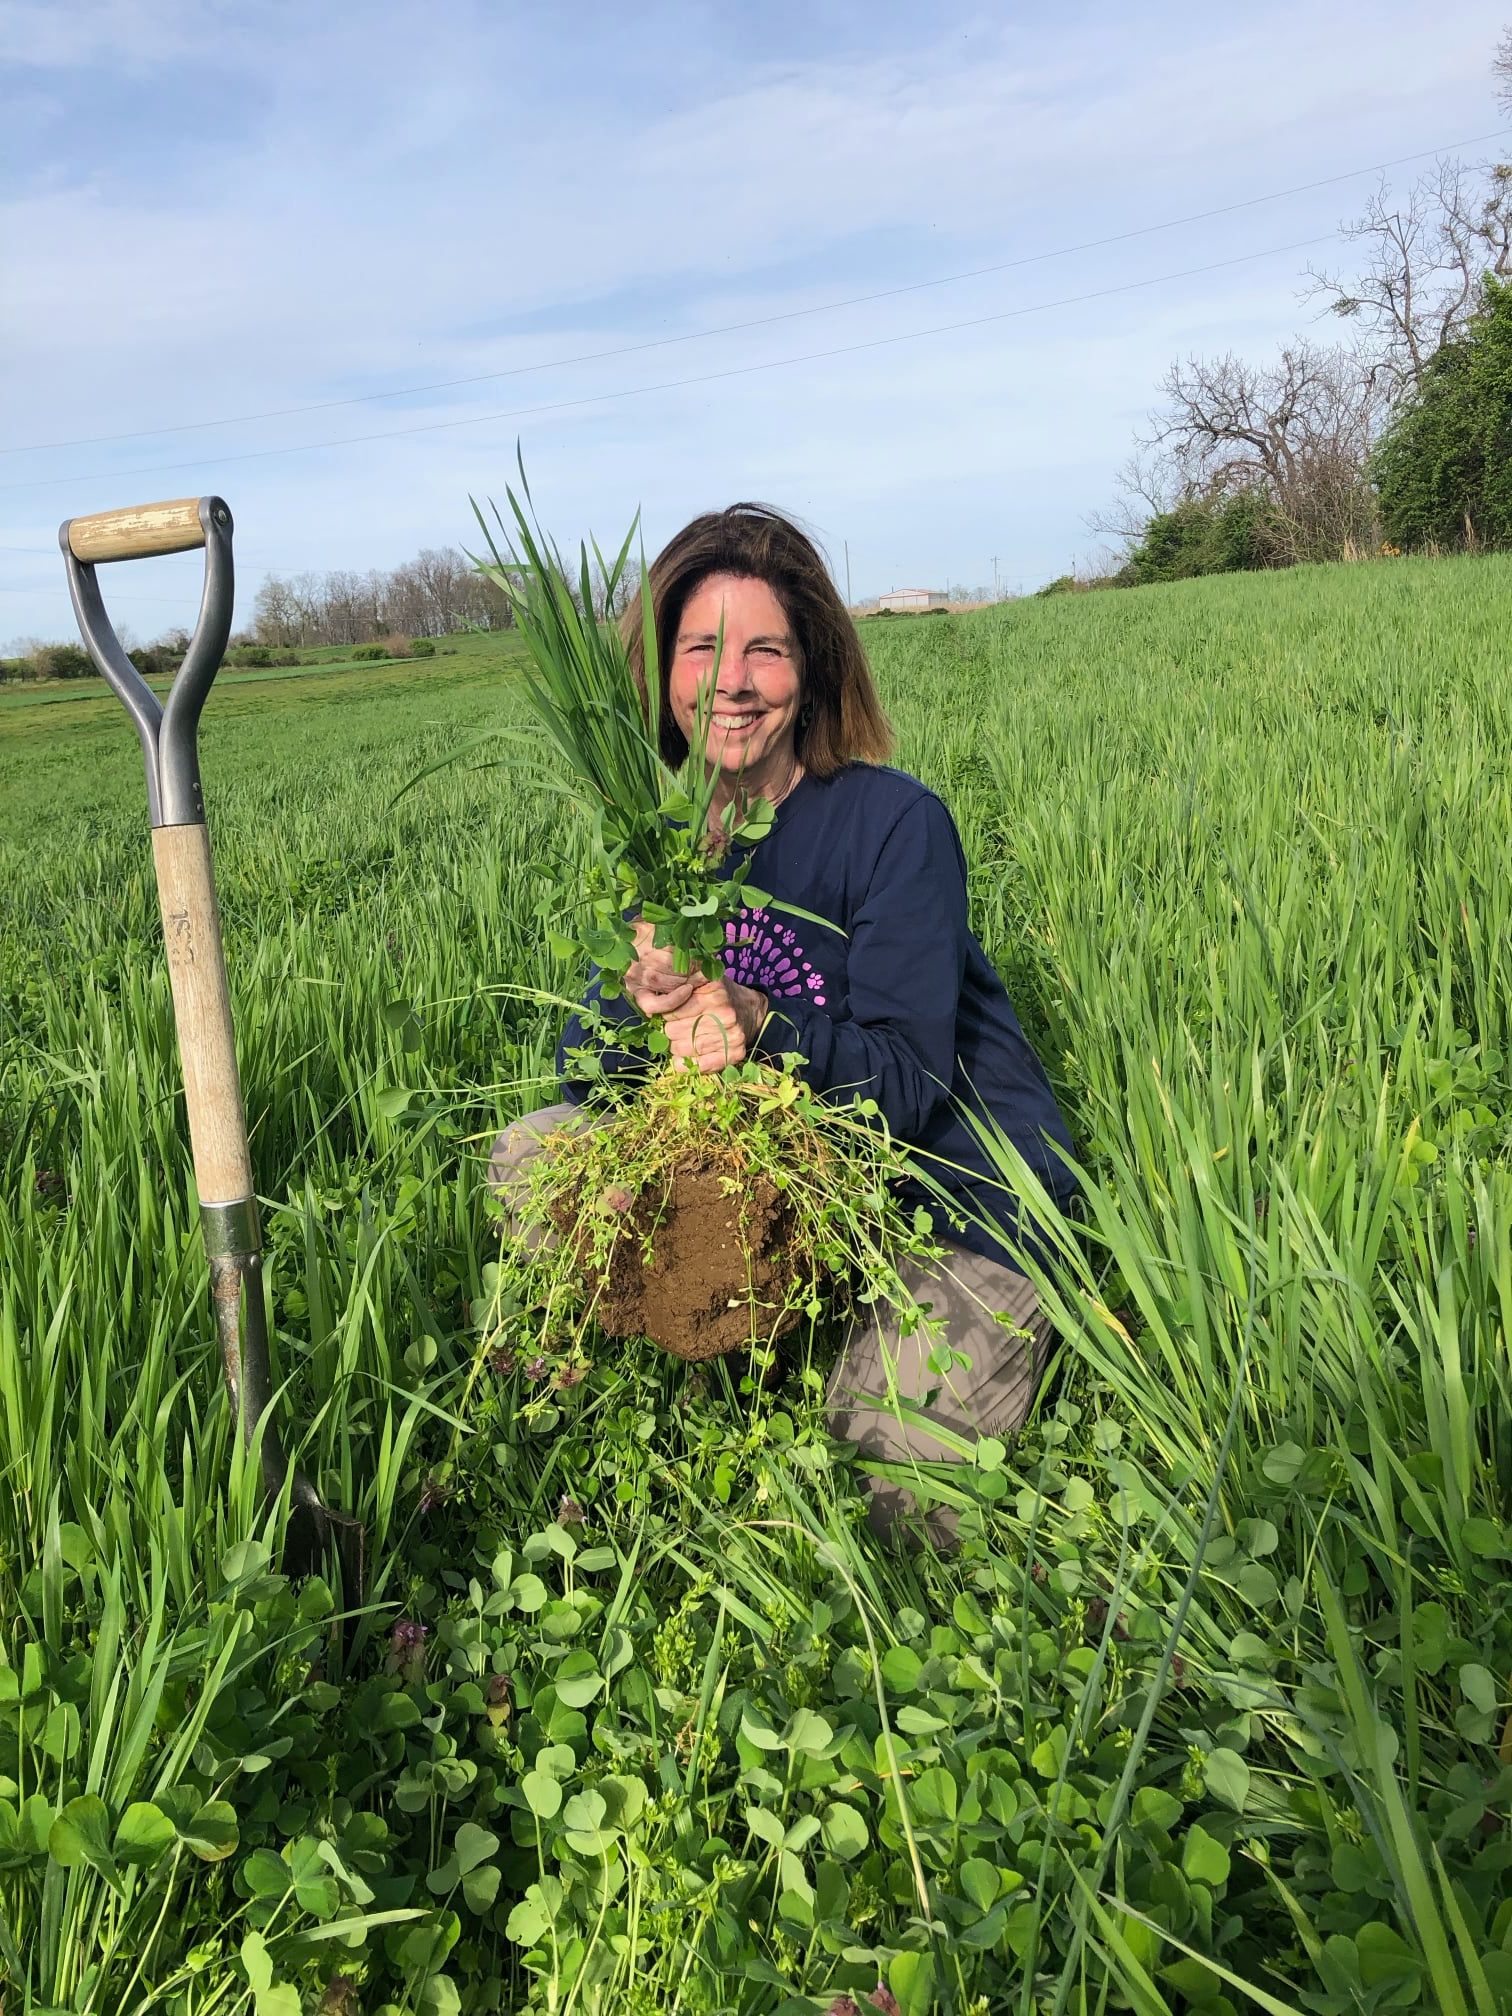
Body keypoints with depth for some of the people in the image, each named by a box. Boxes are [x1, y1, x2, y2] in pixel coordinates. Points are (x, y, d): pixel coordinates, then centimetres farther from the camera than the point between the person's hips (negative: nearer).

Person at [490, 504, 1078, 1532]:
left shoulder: (896, 824, -17)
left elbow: (906, 1082, -21)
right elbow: (577, 1068, -6)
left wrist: (759, 1025, -38)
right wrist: (643, 1008, -29)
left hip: (960, 1189, -5)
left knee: (887, 1485, -13)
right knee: (531, 1153, -2)